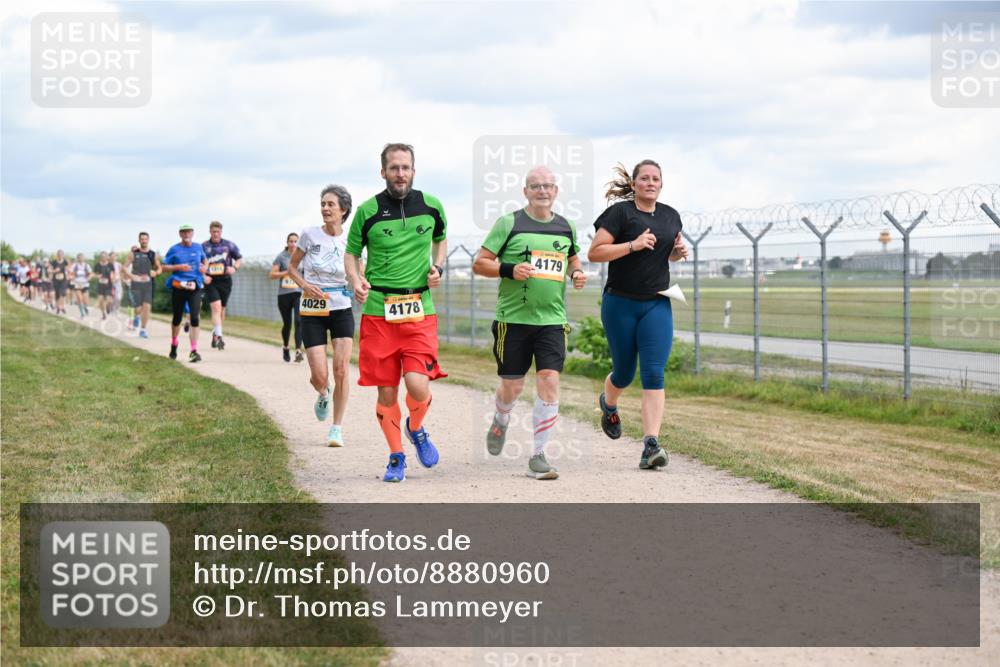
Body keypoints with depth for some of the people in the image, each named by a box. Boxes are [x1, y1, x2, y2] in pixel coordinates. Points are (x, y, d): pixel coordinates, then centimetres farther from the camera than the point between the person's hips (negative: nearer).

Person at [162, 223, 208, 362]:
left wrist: (205, 267, 4)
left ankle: (194, 351, -15)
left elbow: (205, 259, 26)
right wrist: (178, 267, -14)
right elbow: (164, 267, 1)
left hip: (195, 287, 1)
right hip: (178, 287, -1)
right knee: (177, 318, 13)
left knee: (195, 318, -13)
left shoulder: (198, 247, 9)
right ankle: (174, 344, 38)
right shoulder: (174, 249, 0)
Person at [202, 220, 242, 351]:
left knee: (222, 310, 12)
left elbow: (239, 258, 13)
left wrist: (234, 268, -7)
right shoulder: (203, 247, 0)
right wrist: (203, 276, -11)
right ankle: (219, 337, -23)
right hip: (210, 281, -3)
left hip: (225, 281, 3)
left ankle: (215, 336, 29)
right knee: (216, 308, -17)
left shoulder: (229, 245, 4)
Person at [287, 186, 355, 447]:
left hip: (341, 310, 0)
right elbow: (292, 267, 8)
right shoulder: (309, 235, -3)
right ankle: (323, 394, 33)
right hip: (312, 311, 0)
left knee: (341, 371, -9)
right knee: (319, 377, -6)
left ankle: (337, 428, 7)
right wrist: (305, 285, -11)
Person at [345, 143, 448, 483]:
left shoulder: (431, 206, 4)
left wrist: (437, 267, 5)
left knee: (418, 386, -14)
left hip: (419, 311, 0)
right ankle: (396, 457, 22)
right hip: (378, 311, 0)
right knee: (386, 391, 2)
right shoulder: (368, 211, -2)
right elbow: (351, 253, 10)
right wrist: (356, 281, -10)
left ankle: (416, 429, 19)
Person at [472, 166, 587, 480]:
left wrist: (577, 272, 8)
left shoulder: (565, 227, 10)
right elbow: (479, 263, -2)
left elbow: (573, 257, 30)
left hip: (552, 320, 3)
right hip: (513, 318, -2)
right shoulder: (508, 223, -2)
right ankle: (500, 422, 40)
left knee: (549, 381, -11)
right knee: (512, 386, 4)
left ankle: (538, 455, -3)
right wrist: (510, 270, -19)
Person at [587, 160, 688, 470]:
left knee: (653, 374, -11)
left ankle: (651, 445, -17)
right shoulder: (620, 212, -9)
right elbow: (594, 253, -14)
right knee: (624, 372, 10)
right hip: (620, 304, -3)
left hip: (657, 305, 3)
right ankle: (609, 405, 47)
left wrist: (679, 252, 2)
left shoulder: (670, 216, 8)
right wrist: (632, 245, -22)